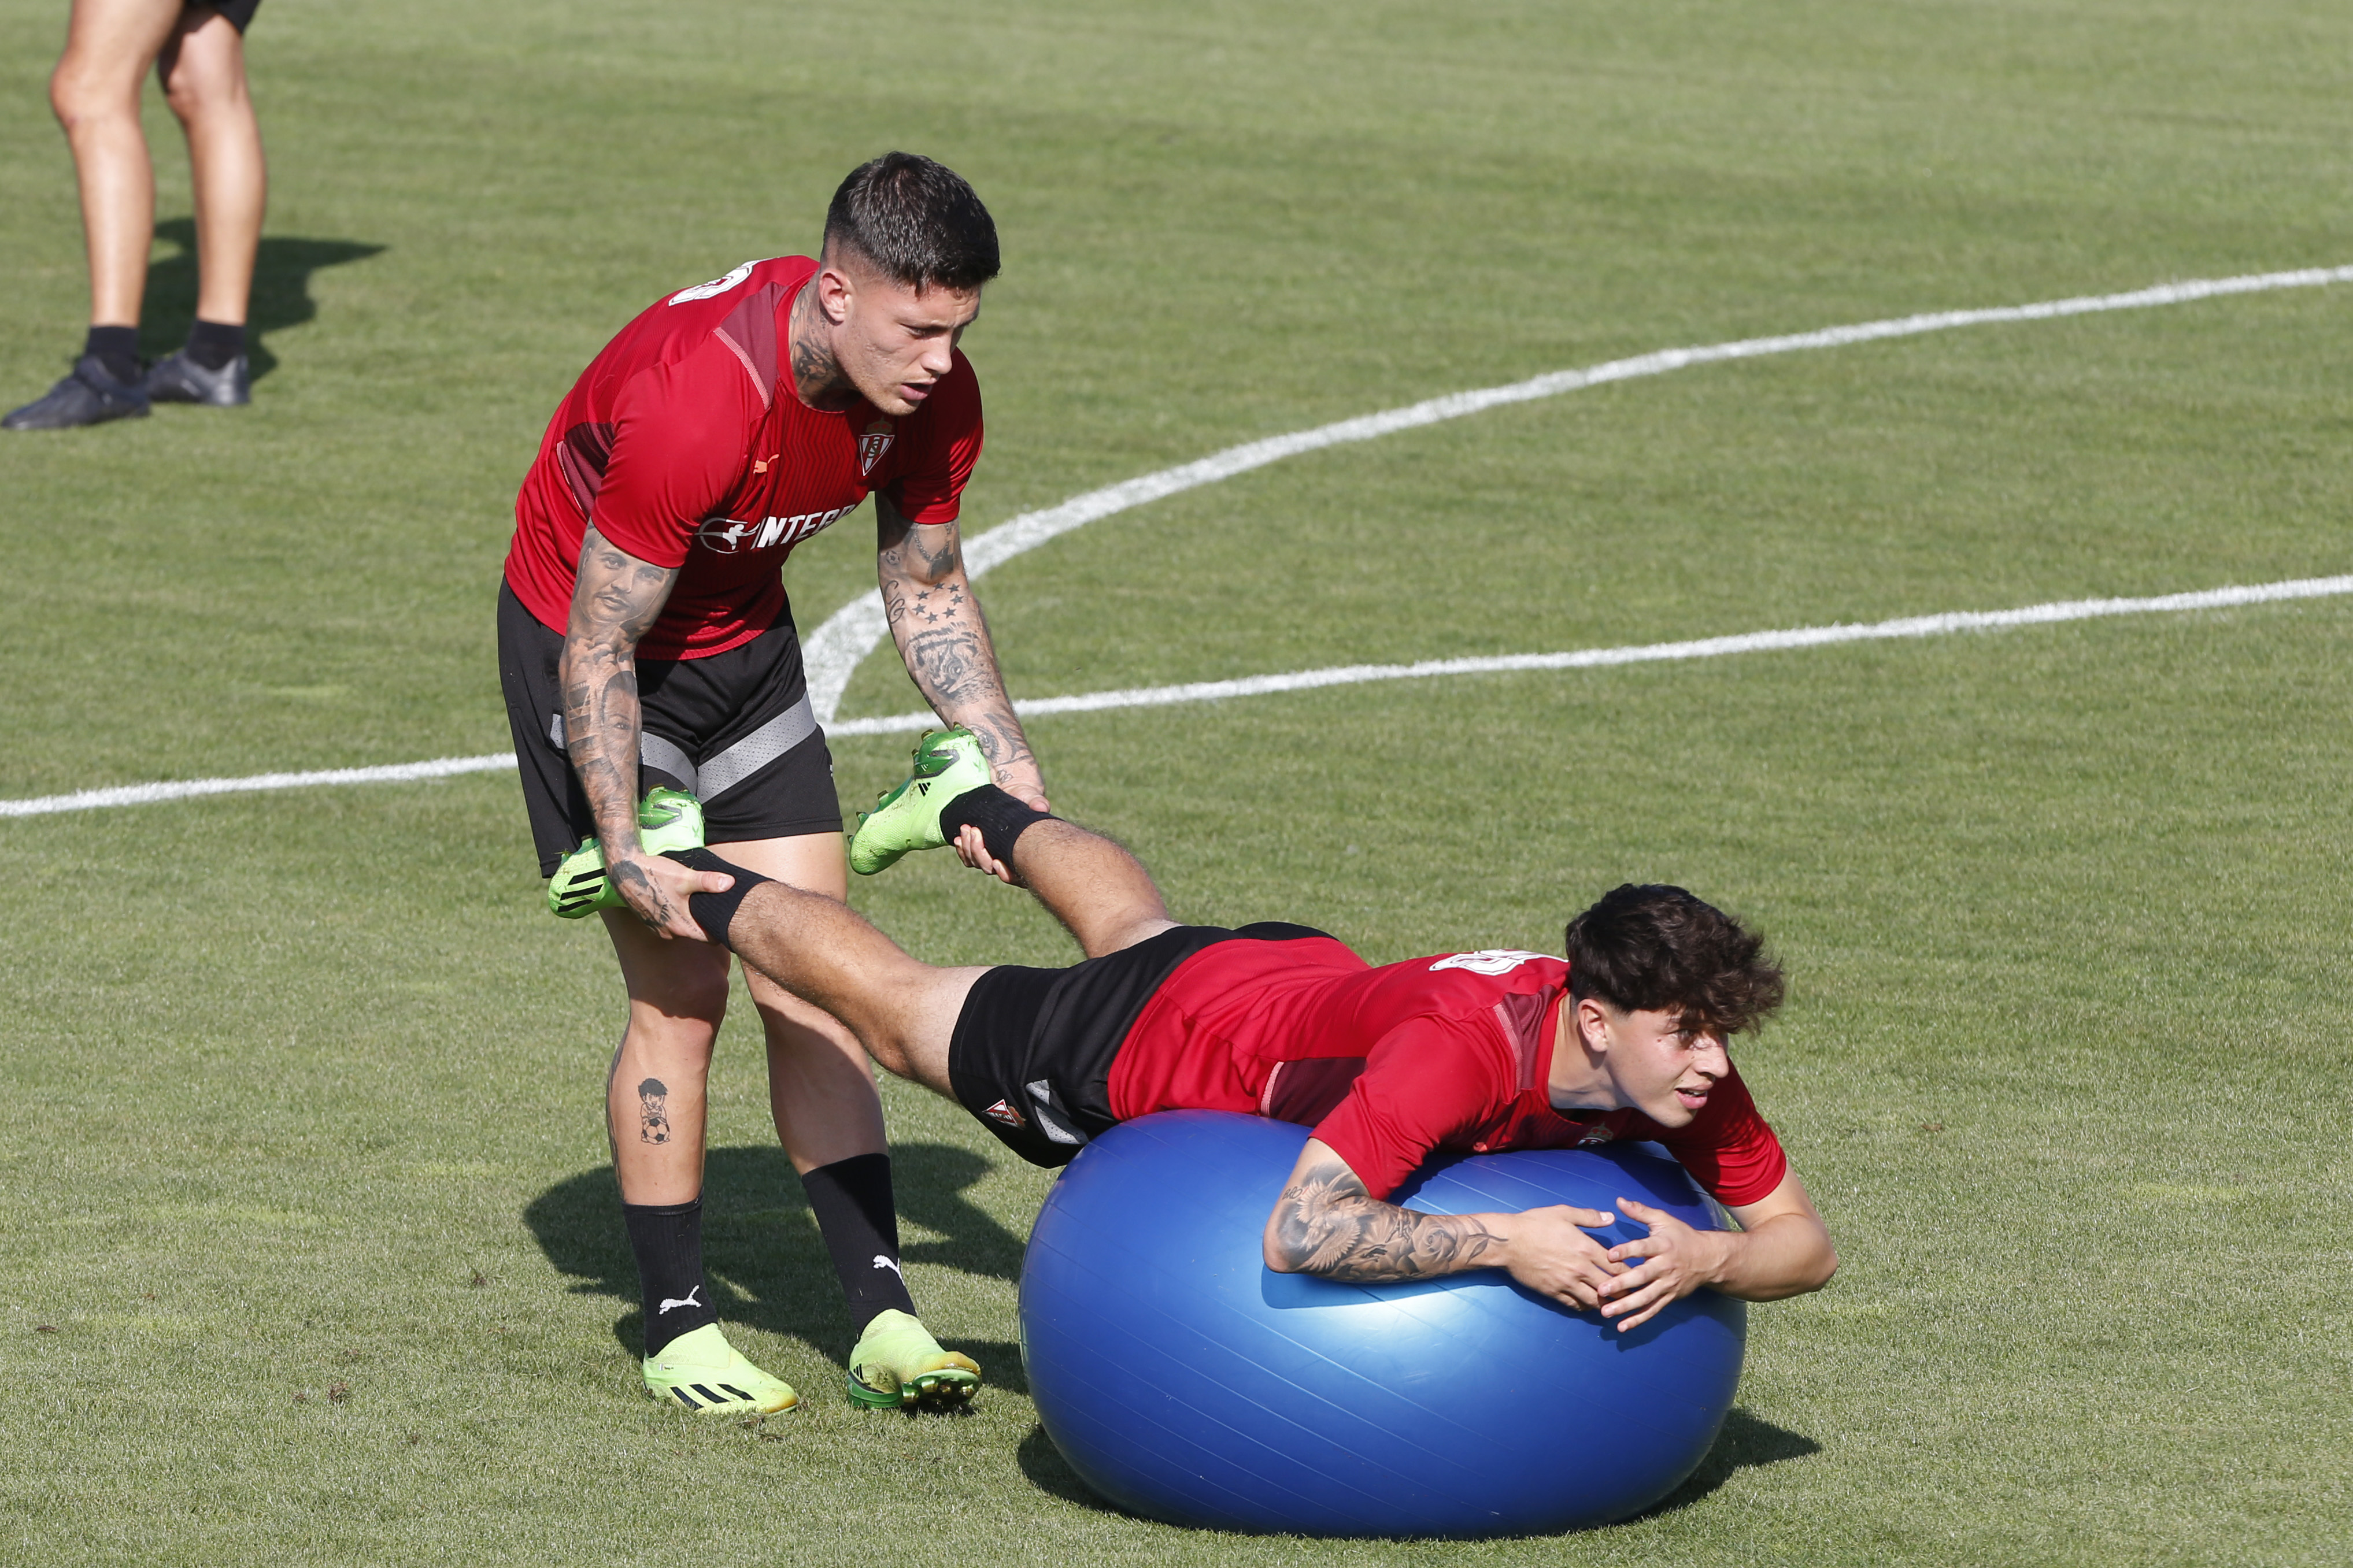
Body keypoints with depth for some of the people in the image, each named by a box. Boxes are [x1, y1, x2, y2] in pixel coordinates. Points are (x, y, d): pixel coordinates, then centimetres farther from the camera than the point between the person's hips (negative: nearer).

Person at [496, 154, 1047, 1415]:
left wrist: (1008, 762, -5)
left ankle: (880, 1312, -1)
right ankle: (675, 1327, -1)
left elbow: (927, 592, 4)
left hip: (745, 641, 6)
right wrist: (629, 854, -29)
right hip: (591, 638, -6)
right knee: (679, 990, -11)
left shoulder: (932, 396, -16)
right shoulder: (694, 400, -37)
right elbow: (600, 647, -28)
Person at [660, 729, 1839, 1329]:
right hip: (1146, 1040, -6)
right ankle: (693, 884, 44)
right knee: (898, 1011, 21)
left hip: (1299, 979, 6)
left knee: (1133, 928, 40)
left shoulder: (1680, 1071, -29)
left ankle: (973, 802, 68)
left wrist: (1699, 1258, -41)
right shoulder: (1461, 1047, -48)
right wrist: (1501, 1243, -55)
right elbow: (1298, 1233, -53)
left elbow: (1801, 1243, -20)